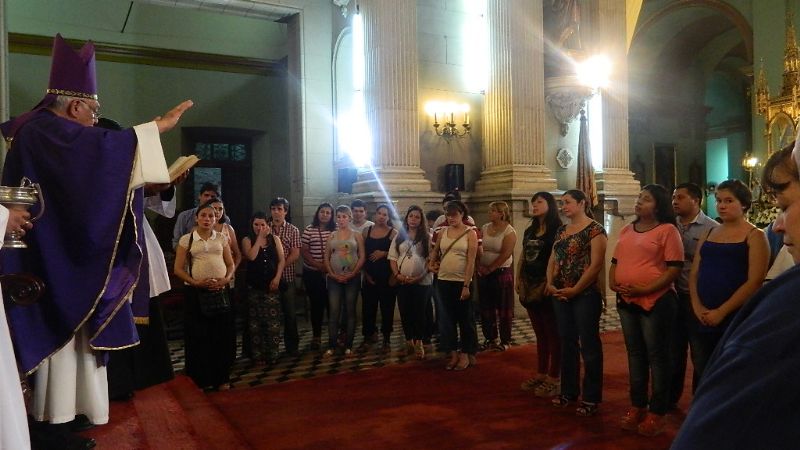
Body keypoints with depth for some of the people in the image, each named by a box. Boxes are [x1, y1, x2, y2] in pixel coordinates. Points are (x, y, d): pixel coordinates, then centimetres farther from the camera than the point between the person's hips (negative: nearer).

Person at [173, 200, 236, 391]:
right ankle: (201, 380, 14)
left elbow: (230, 264, 11)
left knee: (222, 335, 4)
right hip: (196, 292, -2)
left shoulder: (221, 239, 10)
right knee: (199, 336, 2)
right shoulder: (186, 239, 3)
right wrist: (195, 282, -15)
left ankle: (220, 378, 16)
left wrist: (226, 279, -9)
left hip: (221, 291, 2)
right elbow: (178, 269, 0)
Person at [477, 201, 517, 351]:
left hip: (502, 272, -5)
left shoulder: (509, 231, -9)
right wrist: (479, 266, -8)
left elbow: (505, 254, -16)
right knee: (486, 307, 10)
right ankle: (490, 338, 23)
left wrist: (490, 269, -15)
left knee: (503, 309, 2)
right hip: (484, 274, 5)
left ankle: (505, 341, 12)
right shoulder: (485, 228, 7)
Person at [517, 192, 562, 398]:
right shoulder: (529, 231, 15)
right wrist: (519, 280, 9)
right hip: (530, 288, 8)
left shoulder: (557, 231, -9)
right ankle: (541, 374, 24)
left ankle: (554, 379, 8)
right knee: (540, 333, 15)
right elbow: (523, 258, 18)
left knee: (553, 334, 1)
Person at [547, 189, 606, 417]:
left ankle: (591, 398, 11)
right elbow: (553, 260, 13)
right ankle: (569, 391, 26)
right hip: (561, 295, 7)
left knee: (589, 345, 1)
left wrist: (575, 290, -16)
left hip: (586, 295, -7)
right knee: (567, 343, 14)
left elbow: (596, 264, -16)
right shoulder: (561, 231, 14)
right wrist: (550, 284, -3)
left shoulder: (595, 229, -8)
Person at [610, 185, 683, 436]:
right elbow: (615, 261, 20)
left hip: (655, 300, -7)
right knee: (635, 353, 14)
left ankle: (657, 412, 13)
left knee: (656, 355, 2)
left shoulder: (667, 229, -8)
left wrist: (646, 289, -20)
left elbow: (675, 267, -14)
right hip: (626, 301, 7)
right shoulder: (626, 230, 14)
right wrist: (612, 282, 1)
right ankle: (637, 406, 26)